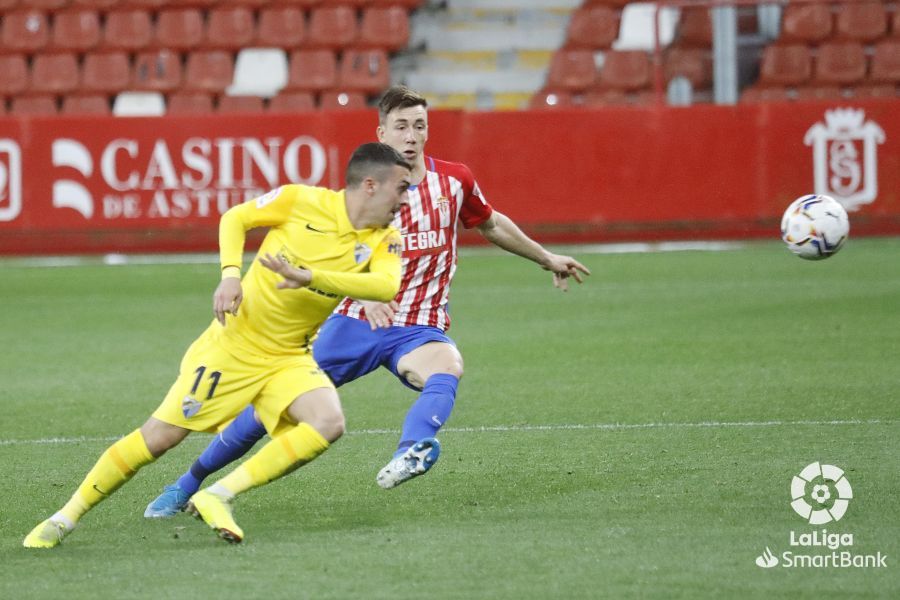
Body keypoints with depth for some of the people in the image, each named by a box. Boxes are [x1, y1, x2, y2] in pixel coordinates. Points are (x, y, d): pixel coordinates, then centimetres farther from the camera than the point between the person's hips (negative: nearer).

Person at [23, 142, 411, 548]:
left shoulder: (383, 240, -6)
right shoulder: (302, 201, -12)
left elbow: (388, 286, -27)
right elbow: (234, 219, 2)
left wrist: (309, 276, -37)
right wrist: (230, 274, -16)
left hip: (289, 358, 3)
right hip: (234, 343, -3)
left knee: (328, 424, -25)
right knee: (160, 435, -4)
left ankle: (217, 497, -16)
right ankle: (65, 519, 13)